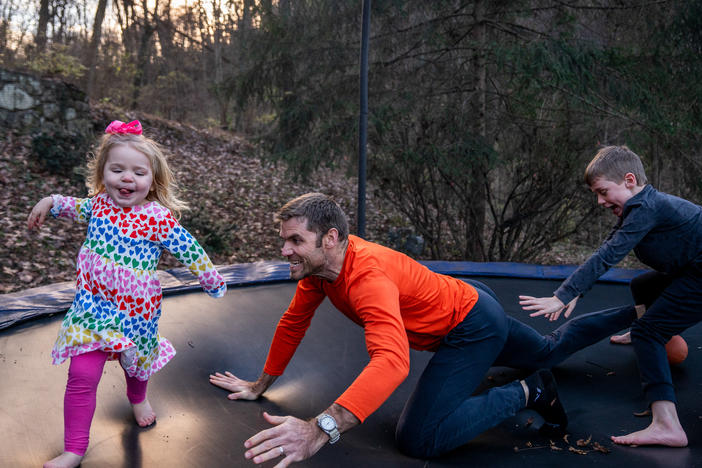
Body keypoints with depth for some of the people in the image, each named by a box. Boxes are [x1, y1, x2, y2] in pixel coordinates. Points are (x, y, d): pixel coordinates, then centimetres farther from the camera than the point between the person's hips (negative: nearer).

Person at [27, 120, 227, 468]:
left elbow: (191, 252, -10)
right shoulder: (99, 203, -4)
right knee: (82, 374, -6)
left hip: (136, 309, -2)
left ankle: (137, 397, 60)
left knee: (136, 361, 23)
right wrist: (50, 203, 13)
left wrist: (213, 282, -3)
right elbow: (79, 208, 23)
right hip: (93, 304, 2)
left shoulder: (158, 218, -19)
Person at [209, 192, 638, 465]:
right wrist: (261, 386, 5)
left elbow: (392, 361, -55)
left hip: (474, 326, -9)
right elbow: (294, 322, 1)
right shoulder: (318, 263, -12)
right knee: (549, 350, 31)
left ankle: (528, 393, -4)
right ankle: (632, 315, 53)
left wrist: (321, 430, -65)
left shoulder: (367, 276, -39)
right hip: (467, 302, 9)